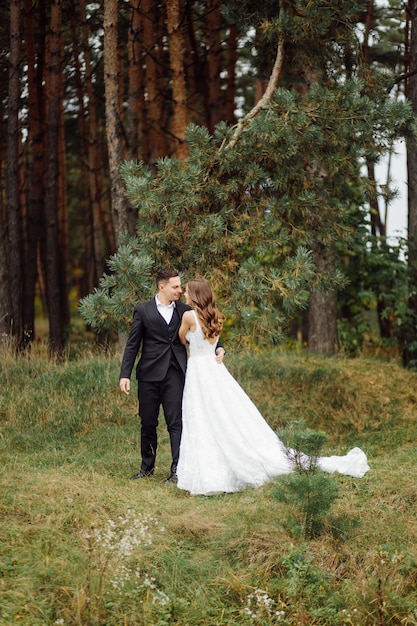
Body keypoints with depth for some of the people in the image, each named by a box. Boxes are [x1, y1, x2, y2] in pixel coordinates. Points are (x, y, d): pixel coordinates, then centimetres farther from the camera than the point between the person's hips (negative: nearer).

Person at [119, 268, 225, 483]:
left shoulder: (184, 310, 8)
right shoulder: (143, 310, 3)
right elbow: (132, 345, 3)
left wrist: (218, 349, -8)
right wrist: (125, 375, -3)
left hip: (175, 374, 0)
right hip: (149, 374, 0)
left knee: (176, 422, -7)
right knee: (148, 423, 8)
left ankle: (177, 469, -8)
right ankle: (147, 467, 22)